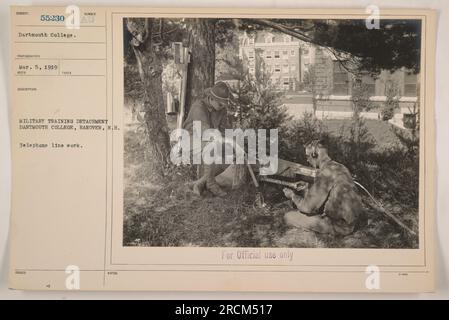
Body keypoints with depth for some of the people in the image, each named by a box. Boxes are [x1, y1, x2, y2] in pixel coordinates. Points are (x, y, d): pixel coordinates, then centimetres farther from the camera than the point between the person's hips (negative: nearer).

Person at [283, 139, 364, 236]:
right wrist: (305, 187, 21)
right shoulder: (340, 167, 7)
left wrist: (293, 196, 2)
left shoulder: (325, 173, -20)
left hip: (341, 225, -9)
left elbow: (308, 207, -17)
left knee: (289, 217, -7)